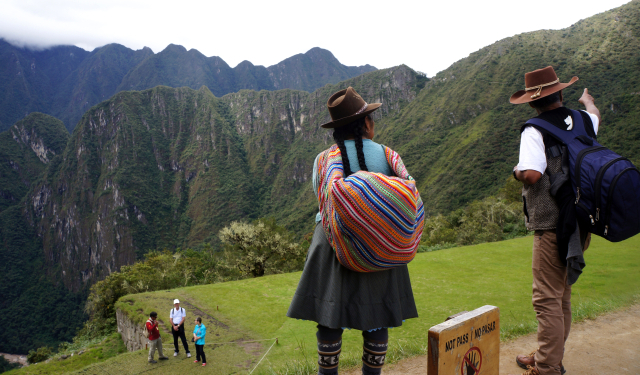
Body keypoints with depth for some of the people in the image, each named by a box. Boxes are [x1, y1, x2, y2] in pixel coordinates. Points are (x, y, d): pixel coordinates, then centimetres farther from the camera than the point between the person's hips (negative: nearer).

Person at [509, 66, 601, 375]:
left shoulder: (535, 131, -14)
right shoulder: (583, 120, 7)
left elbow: (531, 174, -27)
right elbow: (594, 114, 33)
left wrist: (517, 171, -4)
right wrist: (586, 99, 55)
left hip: (552, 225, -8)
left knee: (547, 298, -1)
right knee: (562, 294, 18)